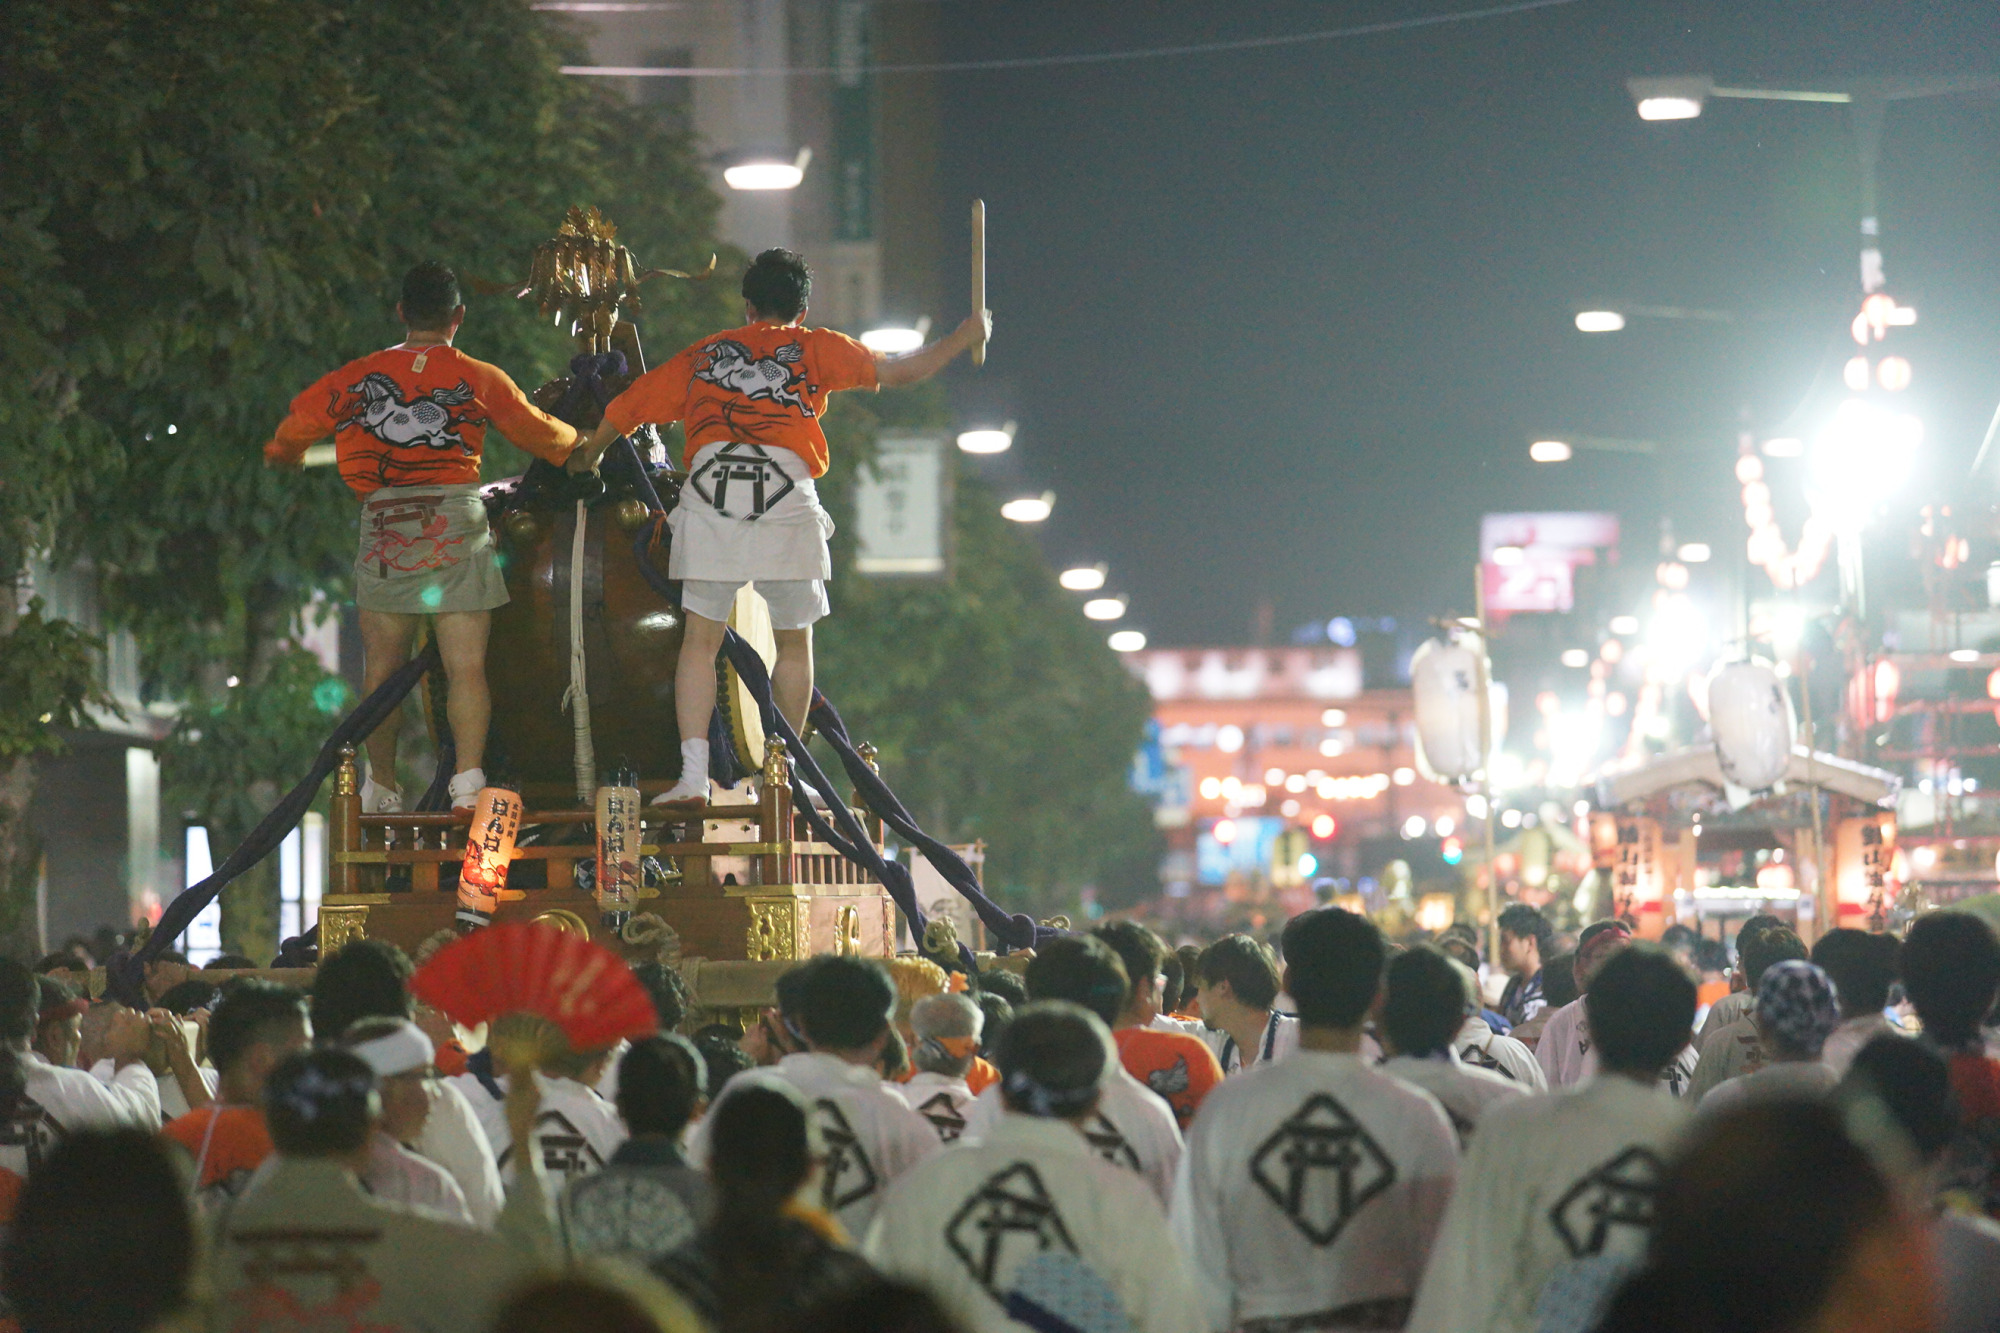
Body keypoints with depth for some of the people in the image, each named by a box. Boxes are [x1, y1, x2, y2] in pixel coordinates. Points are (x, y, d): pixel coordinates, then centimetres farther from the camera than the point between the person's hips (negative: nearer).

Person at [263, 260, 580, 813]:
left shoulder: (357, 377, 8)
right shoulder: (480, 379, 4)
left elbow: (300, 420, 20)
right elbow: (542, 435, 13)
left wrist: (282, 454, 43)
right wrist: (579, 441, 35)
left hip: (383, 527, 1)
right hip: (458, 524, -1)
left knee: (382, 668, 9)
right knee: (466, 665, -3)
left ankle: (381, 788, 13)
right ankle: (469, 781, -14)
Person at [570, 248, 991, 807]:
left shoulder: (700, 357, 23)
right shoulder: (814, 348, 17)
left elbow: (625, 410, 28)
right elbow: (902, 372, 17)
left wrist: (587, 457, 47)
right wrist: (966, 336, 33)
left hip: (709, 495, 1)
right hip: (786, 499, -1)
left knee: (700, 641, 5)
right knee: (794, 643, 12)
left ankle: (693, 776, -4)